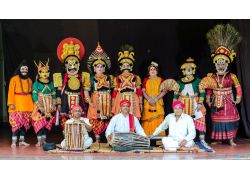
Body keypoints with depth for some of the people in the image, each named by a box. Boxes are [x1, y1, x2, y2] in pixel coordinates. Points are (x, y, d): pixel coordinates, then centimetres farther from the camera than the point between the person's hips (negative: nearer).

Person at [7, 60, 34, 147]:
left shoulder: (29, 80, 12)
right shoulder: (14, 79, -2)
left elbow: (30, 92, 12)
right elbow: (11, 92, -6)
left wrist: (32, 104, 5)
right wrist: (11, 103, -15)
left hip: (27, 105, 5)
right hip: (17, 104, -5)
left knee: (25, 123, 5)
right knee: (16, 122, -11)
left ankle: (22, 140, 12)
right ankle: (14, 141, -6)